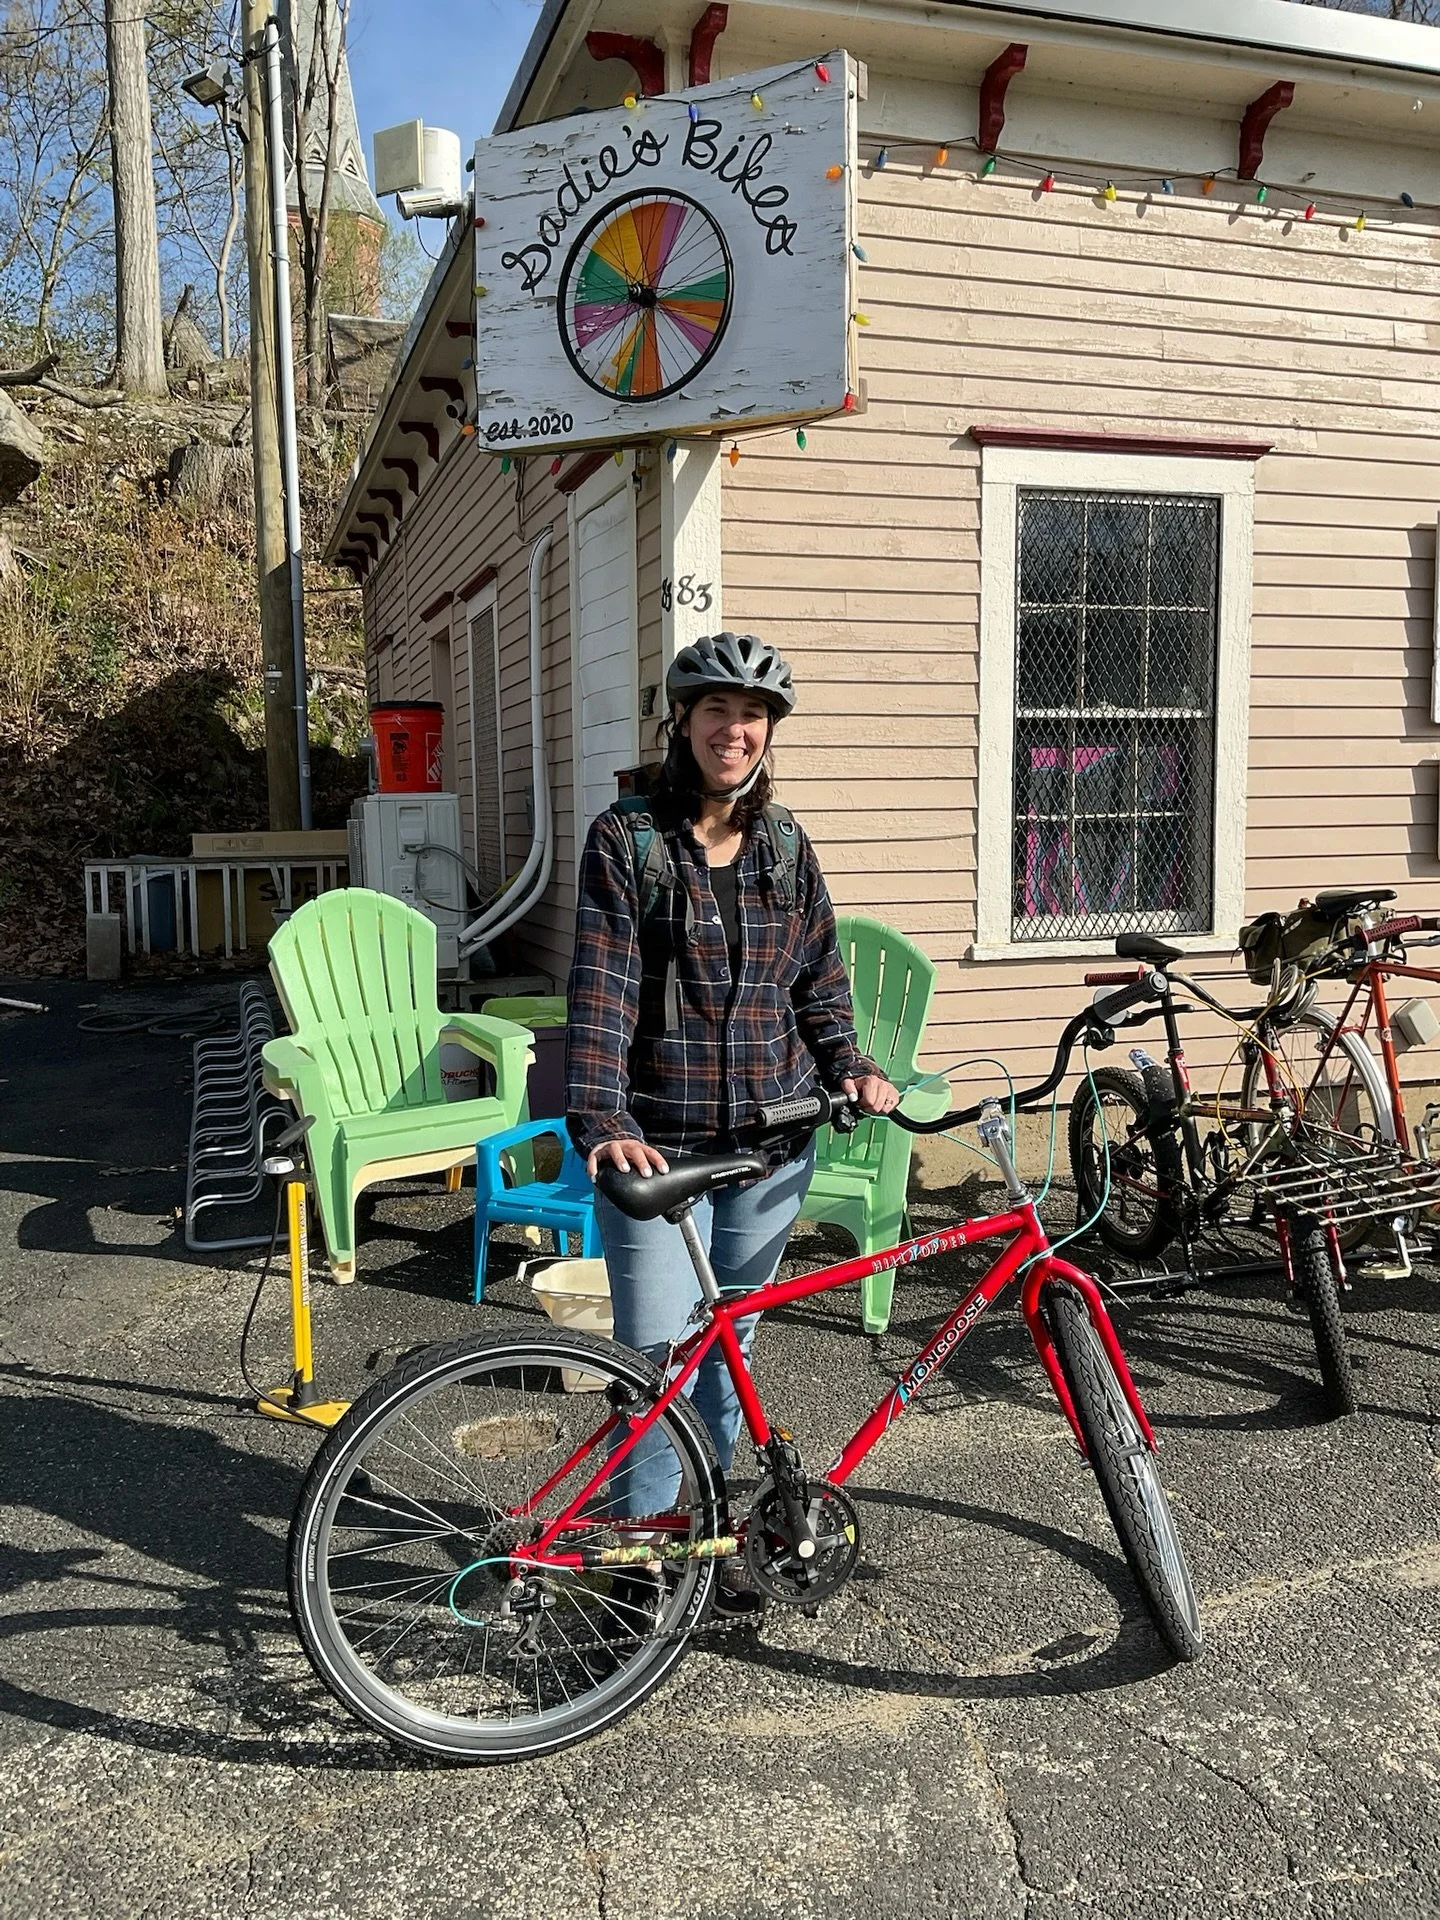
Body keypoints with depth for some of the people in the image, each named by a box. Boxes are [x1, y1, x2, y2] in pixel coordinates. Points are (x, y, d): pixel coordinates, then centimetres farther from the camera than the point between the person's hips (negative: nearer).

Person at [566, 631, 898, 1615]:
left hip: (771, 1143, 4)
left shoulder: (786, 846, 8)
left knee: (728, 1346, 15)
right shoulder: (627, 838, -6)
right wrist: (602, 1121, -25)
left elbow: (821, 978, 14)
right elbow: (601, 987, -14)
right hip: (658, 1144, -4)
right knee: (658, 1357, -5)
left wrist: (850, 1067, -3)